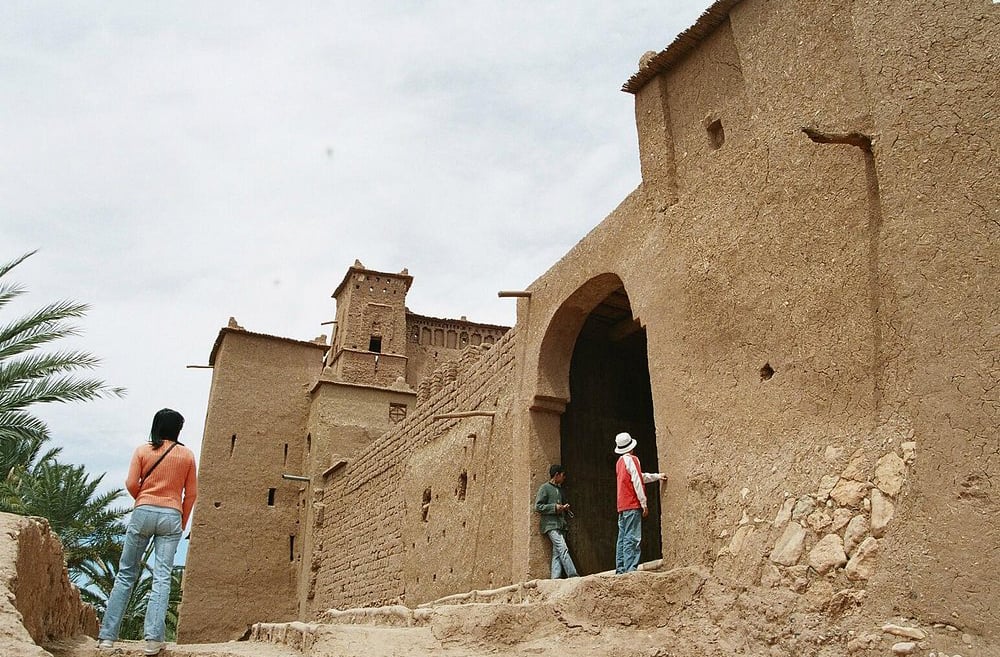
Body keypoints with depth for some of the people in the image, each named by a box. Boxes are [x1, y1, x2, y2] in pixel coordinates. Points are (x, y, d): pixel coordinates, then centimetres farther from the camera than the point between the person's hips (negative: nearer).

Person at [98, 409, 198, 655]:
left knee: (126, 573, 9)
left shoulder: (142, 451, 4)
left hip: (143, 513, 0)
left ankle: (107, 636, 9)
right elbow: (191, 493, 6)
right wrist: (182, 523, 15)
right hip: (172, 517, 0)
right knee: (162, 576, -1)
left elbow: (131, 484, -2)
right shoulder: (187, 455, 6)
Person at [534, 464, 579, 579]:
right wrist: (555, 507, -14)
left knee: (557, 553, 1)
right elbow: (538, 506, -7)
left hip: (561, 525, 8)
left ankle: (555, 578, -1)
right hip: (550, 524, -8)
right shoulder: (545, 488, -1)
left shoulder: (559, 489, 23)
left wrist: (565, 508, 11)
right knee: (563, 549, -17)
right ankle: (573, 576, -20)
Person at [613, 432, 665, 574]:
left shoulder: (620, 462, 18)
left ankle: (620, 570, 9)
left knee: (622, 538, 8)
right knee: (632, 538, -11)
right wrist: (644, 503, -11)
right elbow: (637, 482, -13)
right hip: (632, 505, -8)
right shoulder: (631, 459, -7)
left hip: (622, 506, 8)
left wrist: (657, 476, 35)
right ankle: (630, 569, -15)